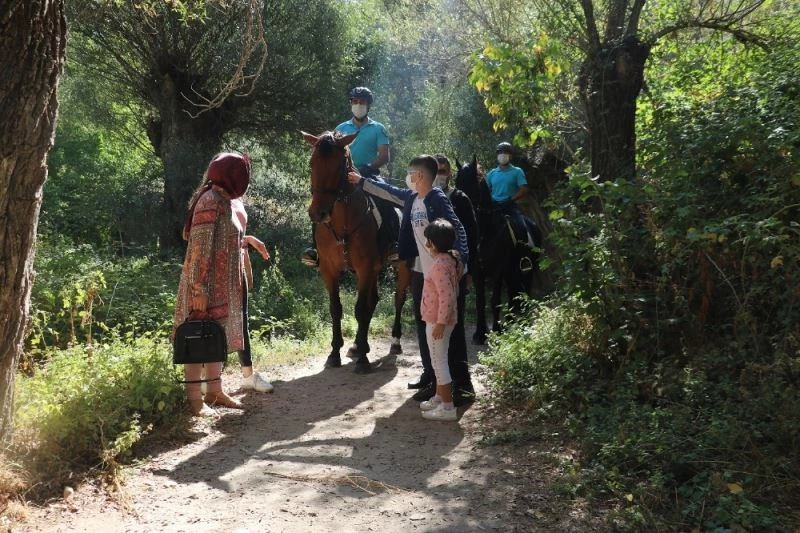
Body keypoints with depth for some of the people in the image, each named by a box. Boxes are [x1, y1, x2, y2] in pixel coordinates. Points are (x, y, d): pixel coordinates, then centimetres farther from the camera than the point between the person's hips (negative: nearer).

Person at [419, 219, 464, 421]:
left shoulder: (440, 264, -24)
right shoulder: (451, 259, 6)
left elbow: (447, 297, -27)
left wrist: (440, 323, -23)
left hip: (438, 320, -10)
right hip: (439, 319, 10)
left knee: (439, 361, -2)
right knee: (439, 360, 20)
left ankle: (448, 407, 5)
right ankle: (439, 397, 33)